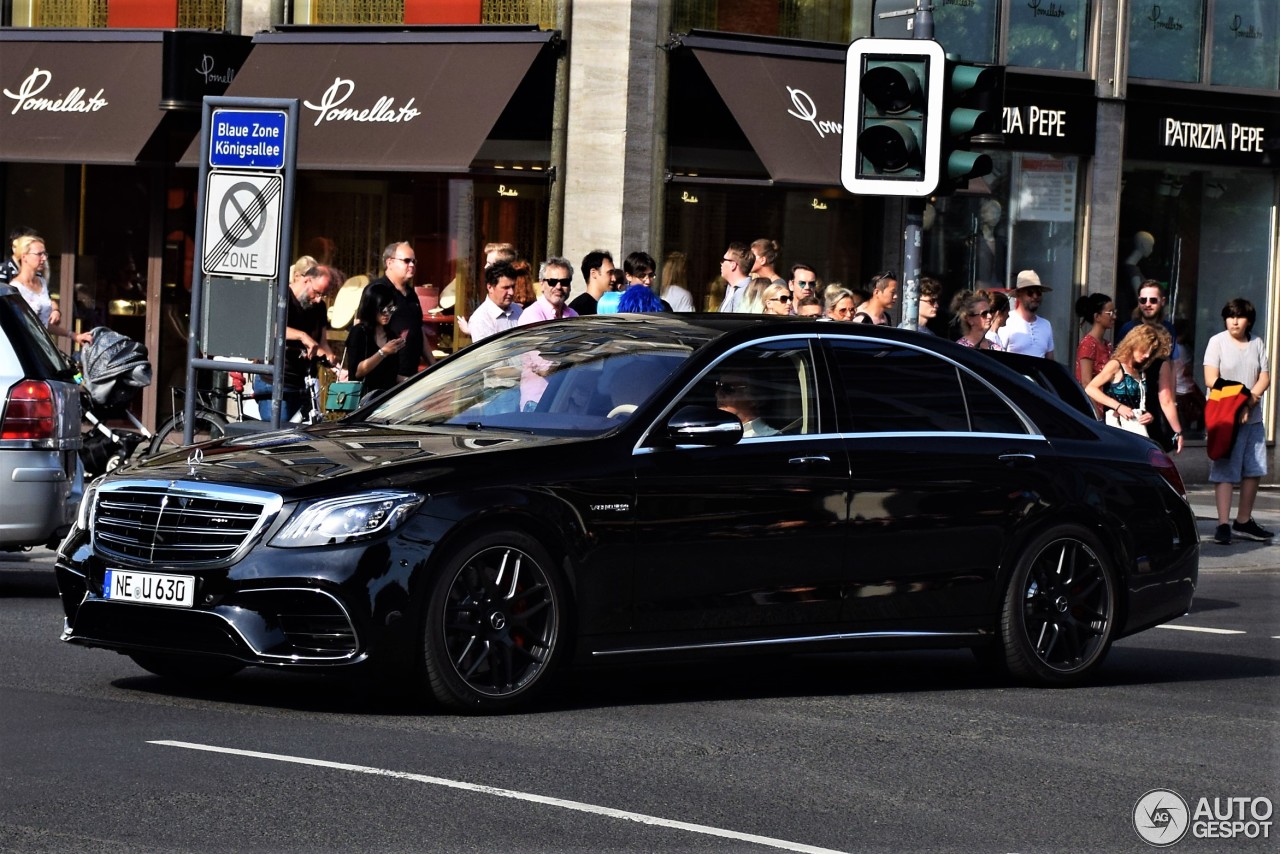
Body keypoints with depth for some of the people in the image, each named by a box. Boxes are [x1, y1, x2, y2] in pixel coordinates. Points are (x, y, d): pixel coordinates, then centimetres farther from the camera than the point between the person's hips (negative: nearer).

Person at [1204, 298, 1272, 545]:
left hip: (1253, 417, 5)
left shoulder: (1257, 343, 10)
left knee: (1254, 471, 9)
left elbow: (1264, 378, 5)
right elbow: (1211, 379, -9)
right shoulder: (1217, 342, -2)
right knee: (1225, 472, -8)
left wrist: (1250, 400, -13)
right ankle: (1223, 525, -8)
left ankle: (1243, 521, 21)